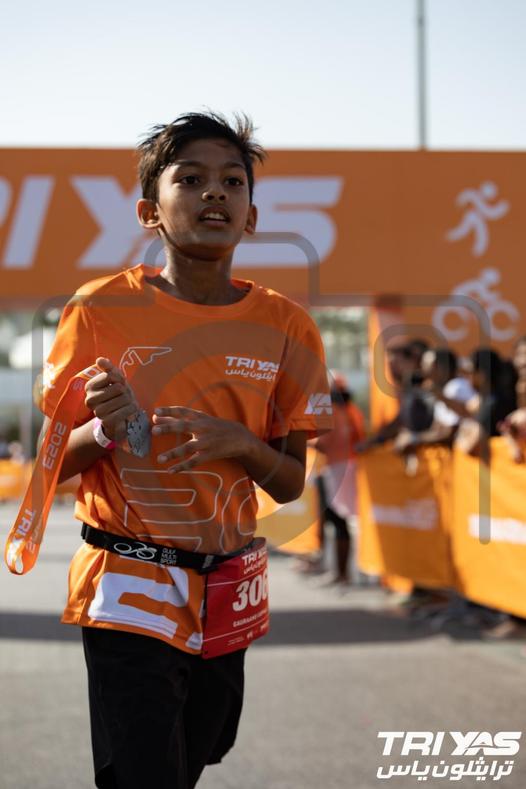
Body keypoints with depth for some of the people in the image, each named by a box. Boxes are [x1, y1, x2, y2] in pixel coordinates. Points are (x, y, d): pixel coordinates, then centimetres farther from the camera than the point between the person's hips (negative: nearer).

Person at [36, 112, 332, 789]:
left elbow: (291, 484, 5)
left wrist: (238, 442, -16)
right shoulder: (101, 311, -7)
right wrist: (104, 429, -21)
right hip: (129, 593, -3)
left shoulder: (284, 327, 0)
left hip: (226, 597, 3)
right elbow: (55, 463, 1)